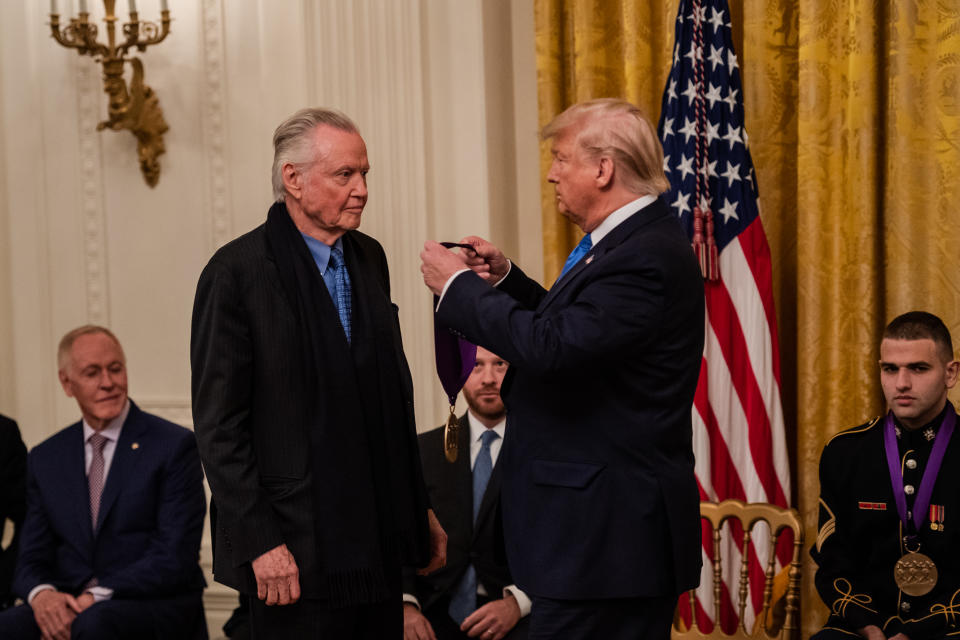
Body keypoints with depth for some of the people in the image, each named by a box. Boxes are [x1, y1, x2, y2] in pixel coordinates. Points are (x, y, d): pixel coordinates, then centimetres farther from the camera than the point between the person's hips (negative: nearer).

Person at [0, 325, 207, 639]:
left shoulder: (174, 446, 0)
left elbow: (175, 558, -7)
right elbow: (32, 560, 12)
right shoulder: (45, 459, 15)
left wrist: (97, 597, -18)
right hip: (67, 605, 3)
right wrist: (41, 594, -12)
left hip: (156, 607, -3)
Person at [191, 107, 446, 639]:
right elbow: (219, 427, -11)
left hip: (378, 545, 6)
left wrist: (417, 508, 15)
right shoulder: (237, 272, -9)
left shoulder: (369, 258, 12)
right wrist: (260, 543, -16)